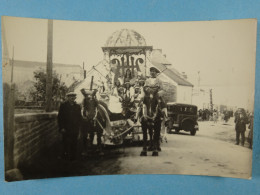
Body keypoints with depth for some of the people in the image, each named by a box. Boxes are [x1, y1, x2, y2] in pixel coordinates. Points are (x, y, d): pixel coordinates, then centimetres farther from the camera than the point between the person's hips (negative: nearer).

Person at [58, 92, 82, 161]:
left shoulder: (77, 106, 10)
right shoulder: (63, 106, 1)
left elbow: (79, 118, 13)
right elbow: (60, 117, -1)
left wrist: (78, 127, 4)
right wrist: (61, 128, -8)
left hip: (75, 129, 3)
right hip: (66, 129, -2)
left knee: (74, 144, 5)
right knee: (66, 143, -1)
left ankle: (73, 157, 16)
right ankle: (66, 155, 13)